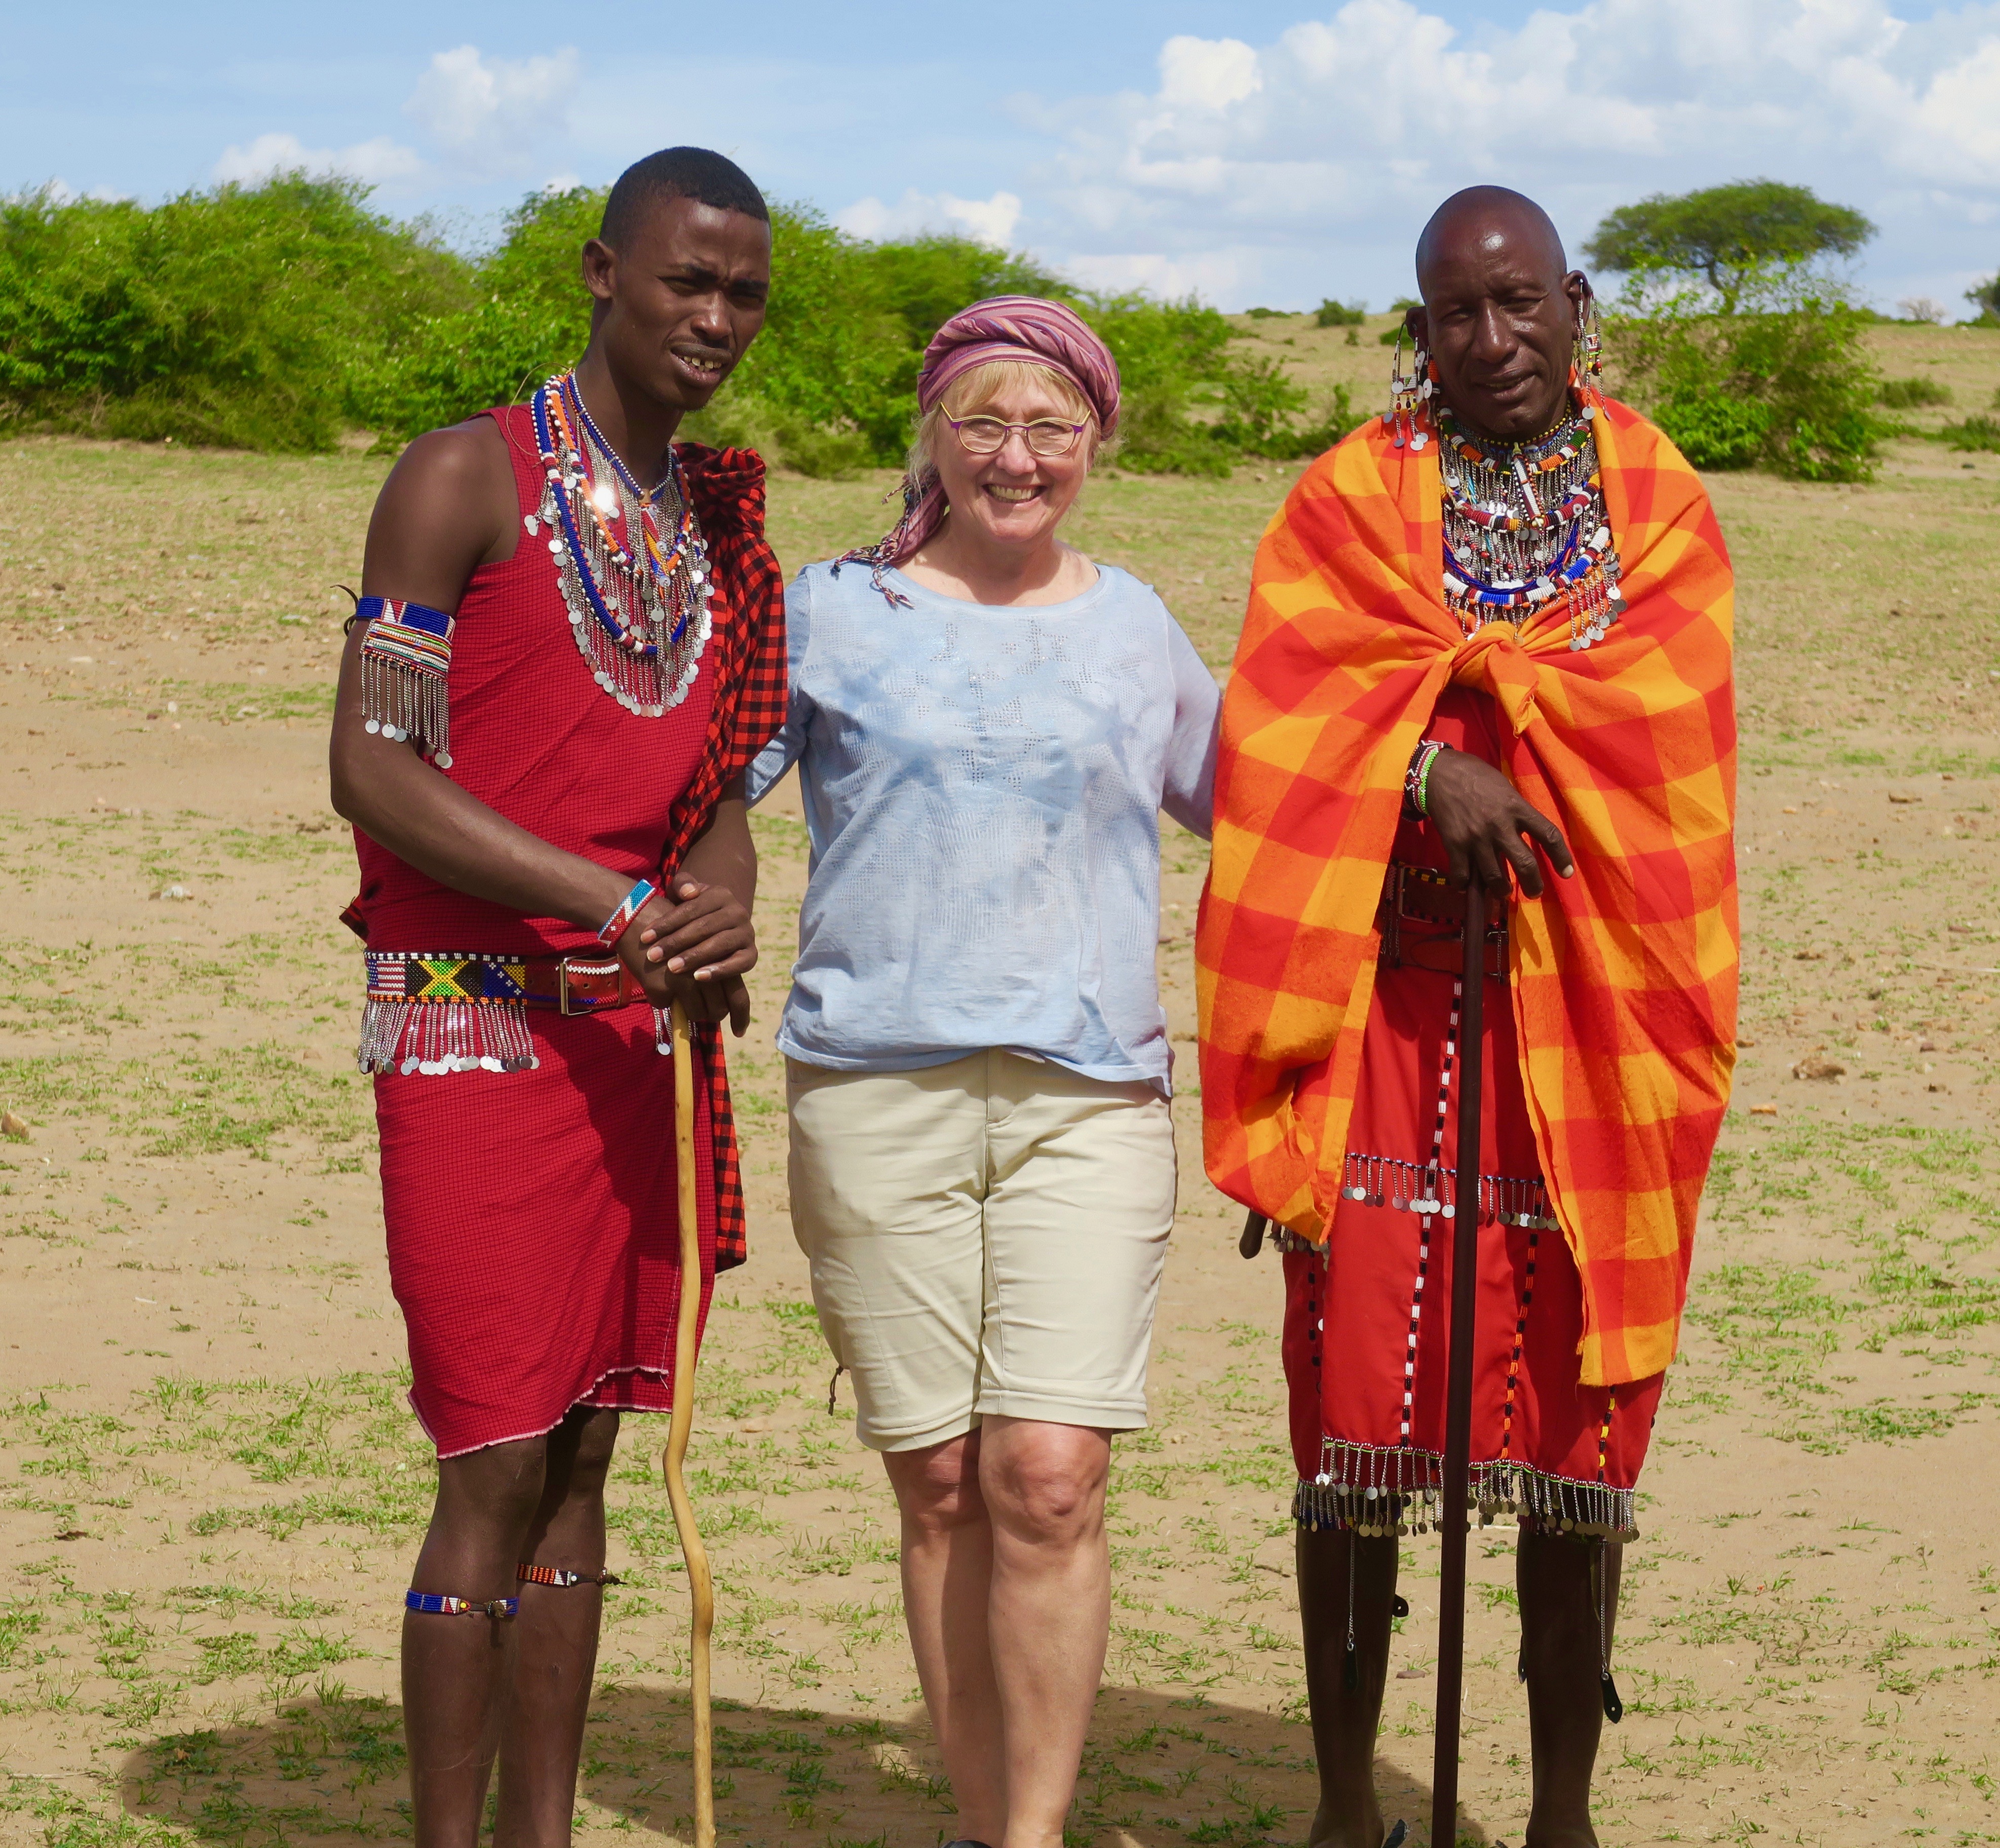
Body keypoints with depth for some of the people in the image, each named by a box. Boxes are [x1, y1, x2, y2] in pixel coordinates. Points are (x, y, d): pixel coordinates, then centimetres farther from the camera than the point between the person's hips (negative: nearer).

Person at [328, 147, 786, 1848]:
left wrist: (724, 912, -7)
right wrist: (612, 902, -18)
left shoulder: (723, 522, 14)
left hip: (642, 1035, 6)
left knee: (582, 1460, 9)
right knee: (497, 1470, -6)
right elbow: (372, 765, -12)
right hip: (476, 1025, -6)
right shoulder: (469, 481, -6)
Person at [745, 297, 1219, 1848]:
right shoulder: (831, 615, 8)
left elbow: (1235, 799, 30)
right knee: (941, 1488, 2)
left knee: (1050, 1481, -11)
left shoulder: (1135, 629, 14)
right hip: (876, 1093, 0)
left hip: (1092, 1097, 0)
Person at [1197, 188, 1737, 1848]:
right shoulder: (1350, 497, 7)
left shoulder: (1659, 505, 10)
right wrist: (1435, 770, -23)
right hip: (1392, 1000, -1)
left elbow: (1661, 715, -6)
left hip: (1589, 1017, 1)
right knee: (1357, 1396, -2)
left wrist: (1425, 694, -12)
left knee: (1579, 1402, 2)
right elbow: (1290, 720, -7)